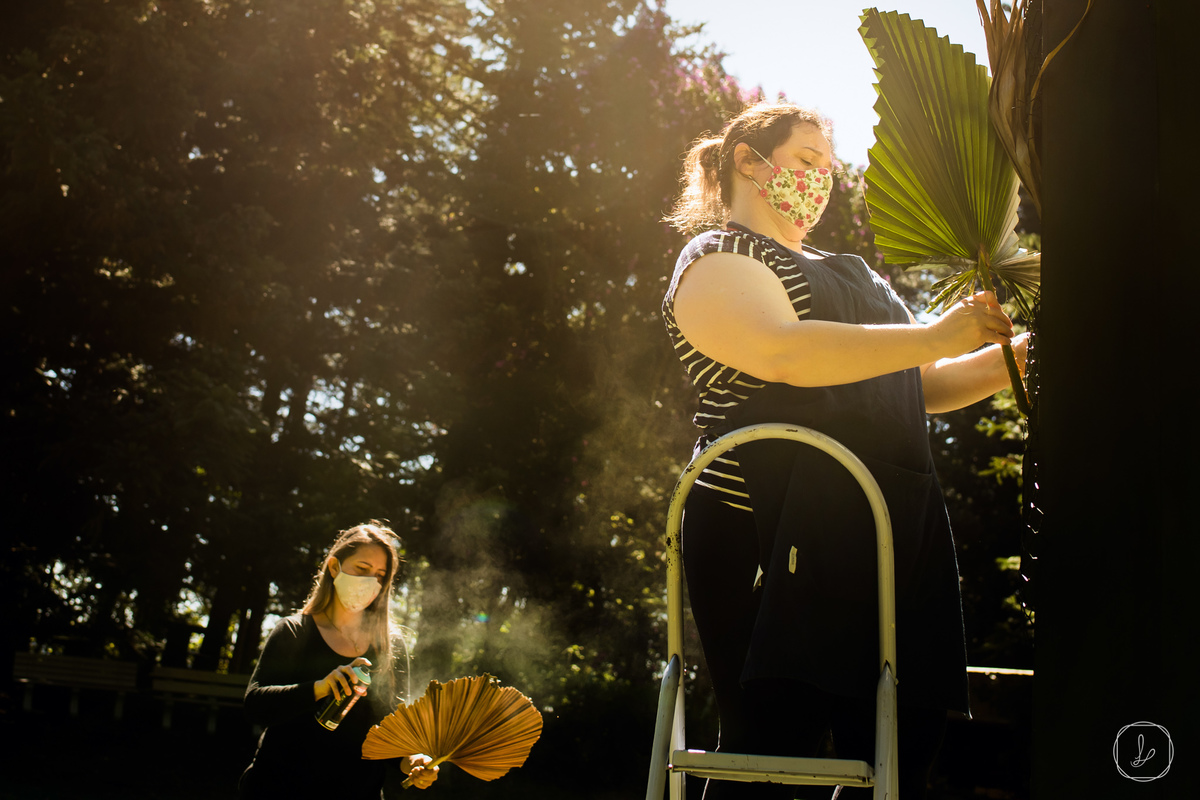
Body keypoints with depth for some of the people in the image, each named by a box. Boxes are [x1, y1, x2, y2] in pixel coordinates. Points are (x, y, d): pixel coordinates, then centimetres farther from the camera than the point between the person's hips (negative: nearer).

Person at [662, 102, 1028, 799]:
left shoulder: (835, 272, 31)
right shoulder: (718, 259, 4)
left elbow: (916, 388, 31)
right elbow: (783, 353, -17)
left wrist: (1012, 355, 13)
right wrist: (934, 338, -15)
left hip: (888, 543, 8)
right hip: (779, 539, -8)